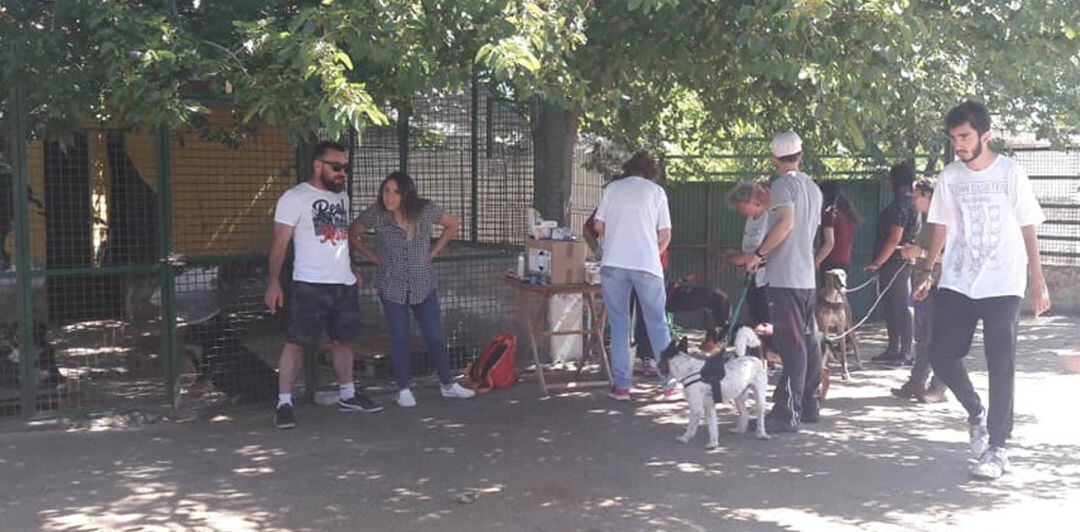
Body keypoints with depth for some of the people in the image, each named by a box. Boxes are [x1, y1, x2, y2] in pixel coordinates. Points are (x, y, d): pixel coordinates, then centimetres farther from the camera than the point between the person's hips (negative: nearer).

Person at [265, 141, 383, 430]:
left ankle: (347, 395, 26)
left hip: (345, 285, 7)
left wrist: (351, 269, 19)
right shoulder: (294, 198, -8)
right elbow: (280, 243, -11)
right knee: (296, 343, -5)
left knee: (343, 341, 14)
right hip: (310, 286, -7)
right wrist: (274, 282, -17)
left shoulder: (342, 197, 14)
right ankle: (284, 402, 0)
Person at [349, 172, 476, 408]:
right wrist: (374, 257, -3)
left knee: (435, 337, 5)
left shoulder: (427, 210, -9)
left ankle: (447, 384, 21)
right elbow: (352, 234, 3)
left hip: (423, 285, 1)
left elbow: (452, 225, 8)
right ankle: (403, 390, 17)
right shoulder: (375, 214, -12)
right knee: (400, 338, 4)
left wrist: (433, 253, 2)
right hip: (392, 287, -1)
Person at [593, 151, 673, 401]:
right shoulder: (656, 191, 7)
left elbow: (598, 226, 9)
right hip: (646, 264, -1)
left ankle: (621, 385, 5)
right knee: (657, 322, 10)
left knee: (618, 324, 7)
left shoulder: (612, 188, 10)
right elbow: (665, 235, 4)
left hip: (613, 263, 1)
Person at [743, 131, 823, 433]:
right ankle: (809, 406, 22)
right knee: (809, 342, 13)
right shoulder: (813, 188, 17)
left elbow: (785, 223, -25)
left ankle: (787, 414, -10)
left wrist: (758, 254, -18)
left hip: (785, 278, -8)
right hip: (807, 277, 8)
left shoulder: (783, 185, -9)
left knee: (792, 346, -10)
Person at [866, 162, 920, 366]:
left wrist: (878, 262, -20)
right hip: (900, 263, 10)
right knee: (890, 306, 15)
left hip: (896, 263, -10)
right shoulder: (911, 204, 16)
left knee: (901, 307, -6)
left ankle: (905, 354, -3)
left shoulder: (901, 205, -16)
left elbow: (895, 239, -22)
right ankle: (893, 349, 22)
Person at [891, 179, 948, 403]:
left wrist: (921, 253, -20)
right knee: (922, 338, 12)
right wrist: (912, 252, 10)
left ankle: (938, 389, 2)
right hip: (923, 284, 9)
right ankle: (916, 384, 18)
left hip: (936, 286, -9)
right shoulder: (928, 222, 17)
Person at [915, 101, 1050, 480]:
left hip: (1001, 285, -4)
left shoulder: (1009, 173, -5)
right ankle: (976, 413, 26)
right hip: (956, 284, 4)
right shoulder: (950, 177, 5)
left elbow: (1028, 229, -2)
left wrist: (1037, 281, -5)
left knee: (1001, 366, -2)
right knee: (941, 354, 0)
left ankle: (997, 447, 7)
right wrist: (925, 273, 5)